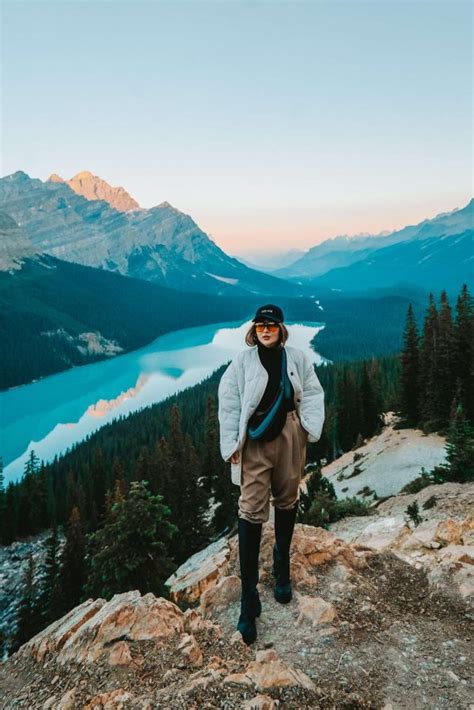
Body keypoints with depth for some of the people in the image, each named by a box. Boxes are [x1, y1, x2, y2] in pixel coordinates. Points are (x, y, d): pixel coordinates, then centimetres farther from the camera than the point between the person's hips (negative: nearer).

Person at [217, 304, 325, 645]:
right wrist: (232, 443, -6)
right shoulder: (242, 361, -3)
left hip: (289, 435, 3)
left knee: (287, 500, 15)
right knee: (251, 510, -6)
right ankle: (249, 597, 2)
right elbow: (228, 404, -3)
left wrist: (310, 429, -8)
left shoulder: (297, 358, 3)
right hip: (255, 440, -2)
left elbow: (313, 395, 5)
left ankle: (282, 569, 38)